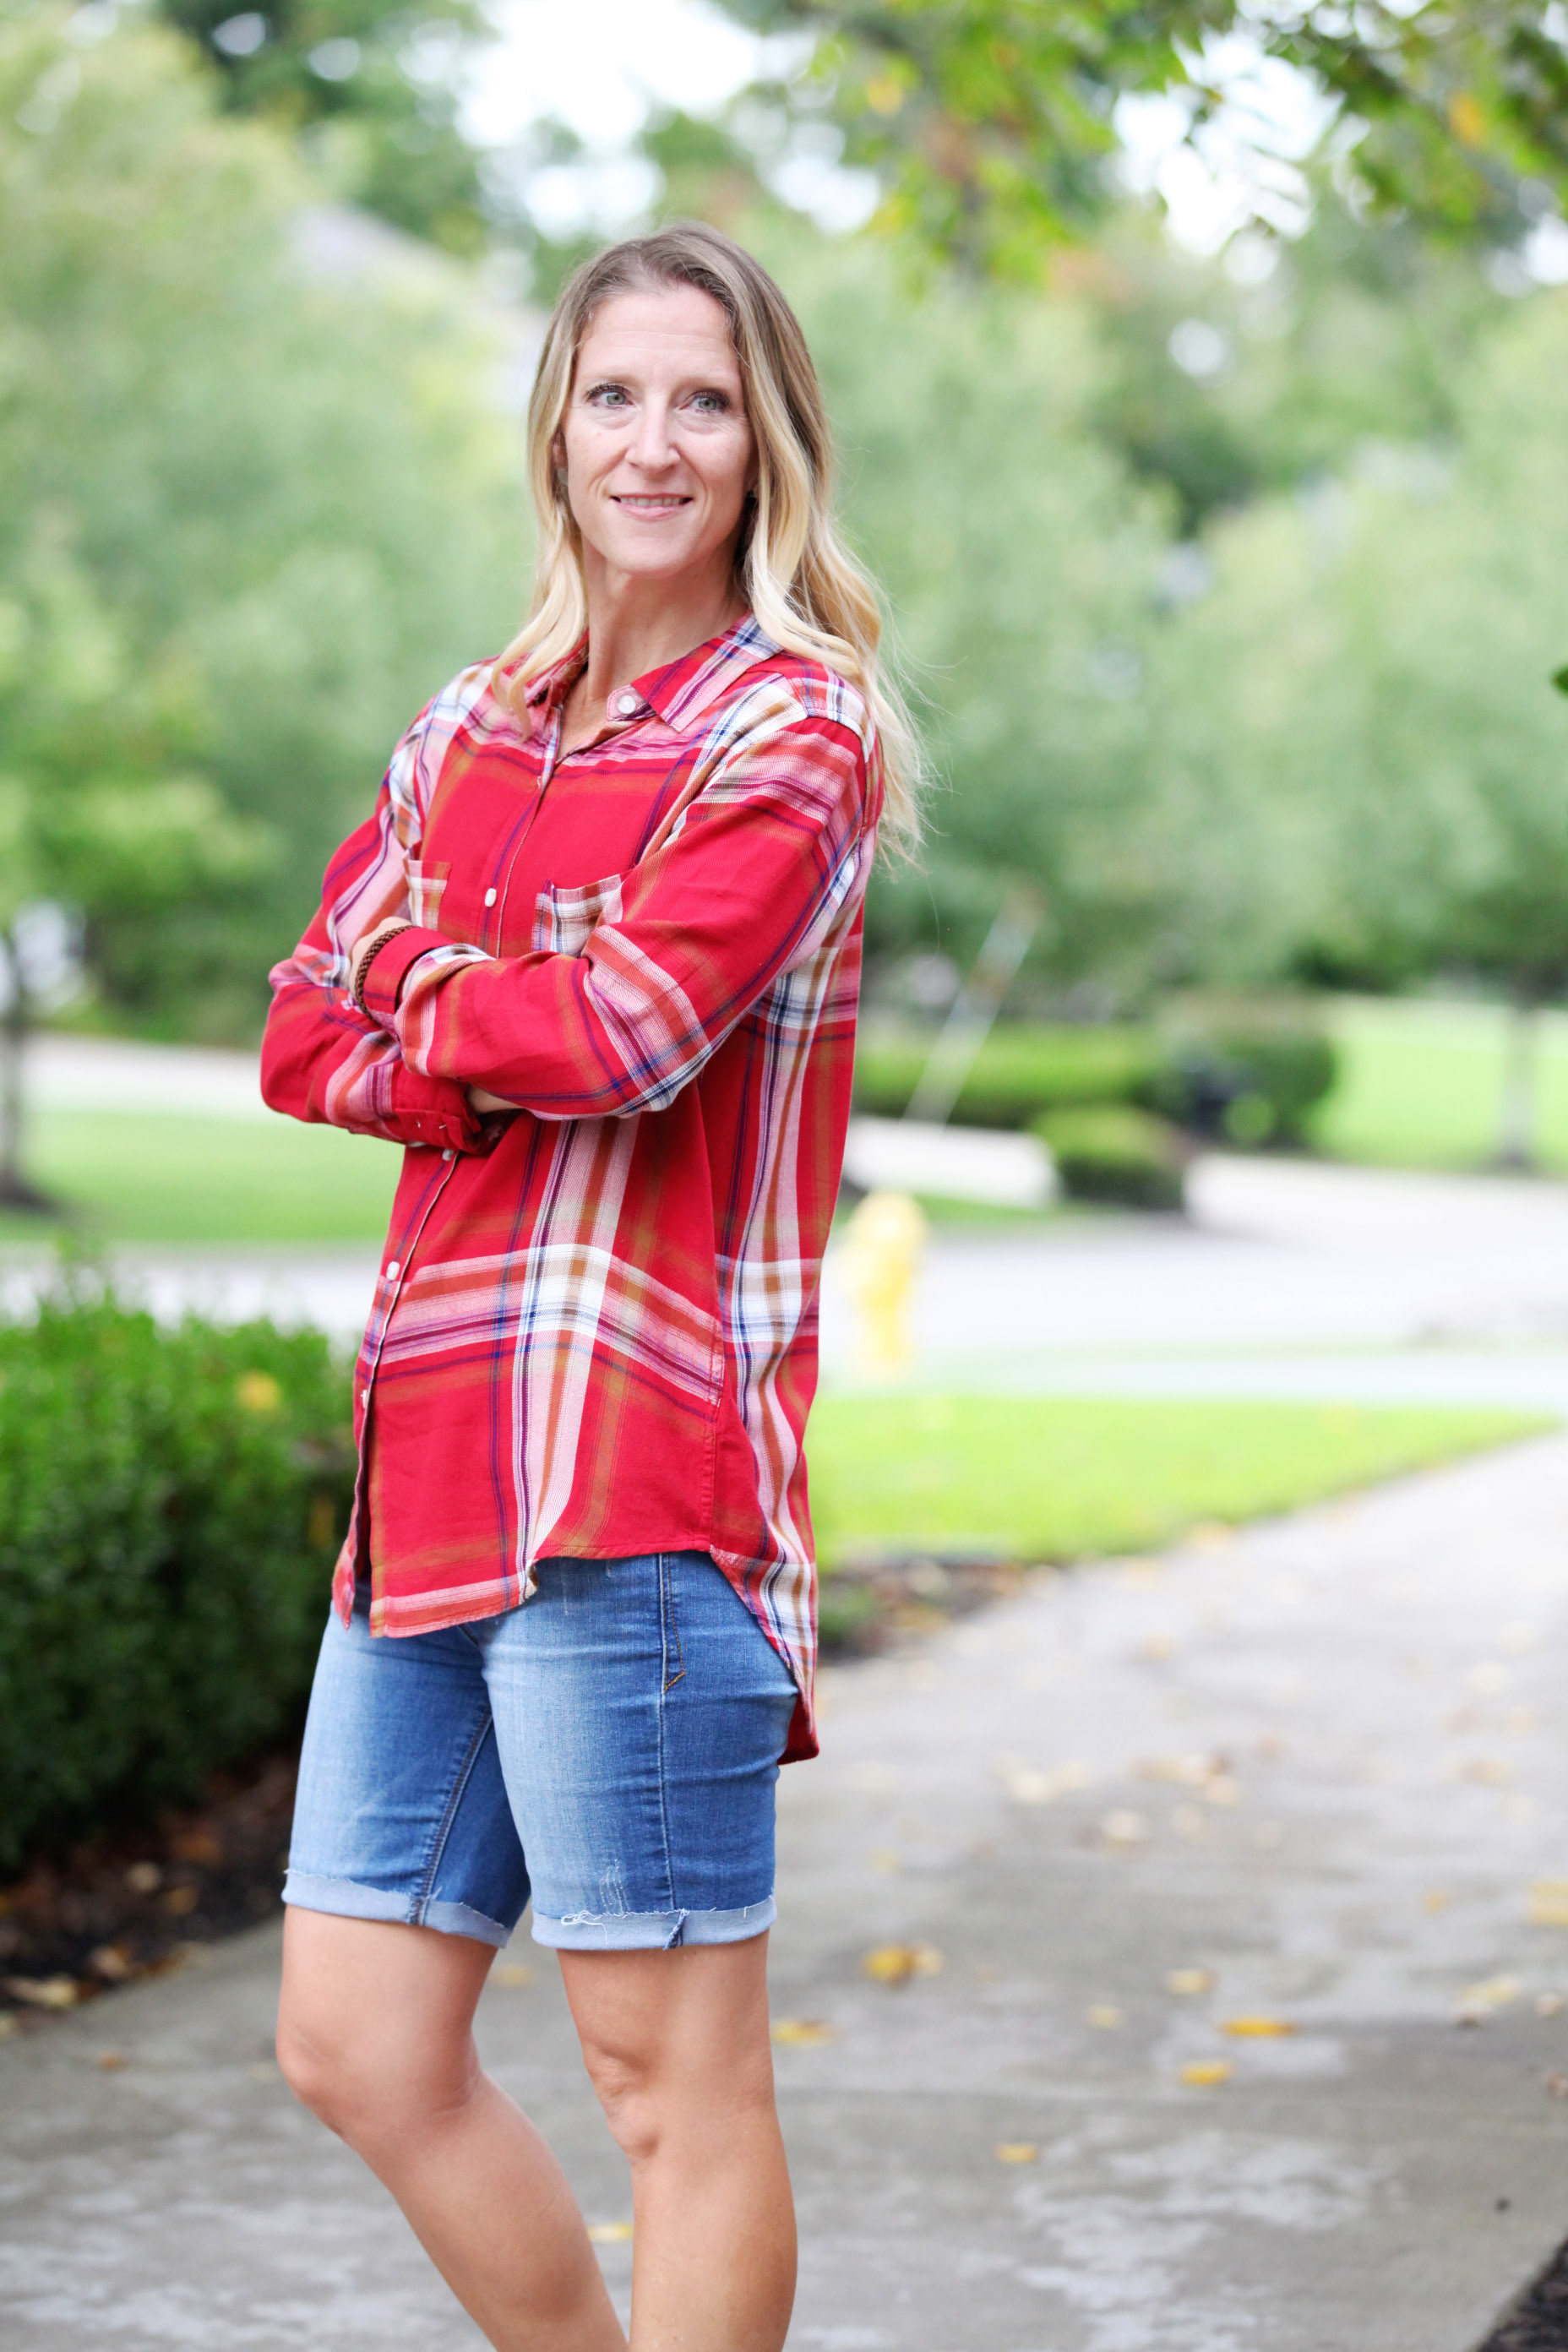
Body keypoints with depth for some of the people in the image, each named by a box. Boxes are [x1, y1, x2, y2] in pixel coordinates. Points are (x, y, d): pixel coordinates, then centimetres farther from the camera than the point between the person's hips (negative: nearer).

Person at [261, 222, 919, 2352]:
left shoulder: (795, 730, -3)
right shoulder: (471, 731, 18)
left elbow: (628, 1030, -17)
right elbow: (307, 1040, 11)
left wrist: (430, 994, 2)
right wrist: (517, 1038, -6)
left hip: (636, 1466, -8)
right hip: (434, 1459, 8)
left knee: (673, 2074, -2)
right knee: (357, 2048, 11)